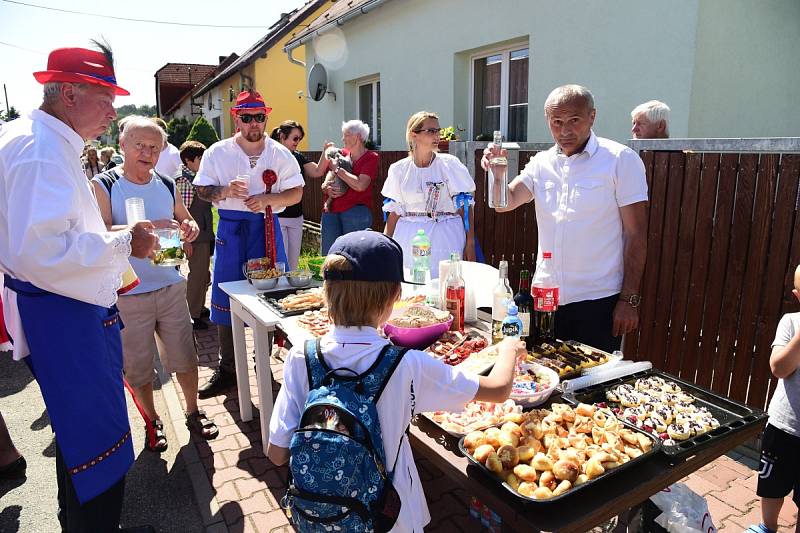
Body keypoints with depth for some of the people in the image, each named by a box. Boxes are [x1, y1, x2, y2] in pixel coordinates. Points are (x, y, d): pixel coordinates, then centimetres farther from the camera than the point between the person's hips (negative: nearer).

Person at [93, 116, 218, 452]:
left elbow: (185, 221, 18)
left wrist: (190, 227, -6)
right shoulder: (103, 186, -8)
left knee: (184, 357, 11)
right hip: (128, 295, -3)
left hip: (171, 287, 3)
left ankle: (193, 412, 31)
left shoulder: (167, 186, 6)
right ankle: (152, 422, 32)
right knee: (138, 366, 11)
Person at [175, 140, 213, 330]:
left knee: (203, 273, 18)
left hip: (205, 234, 10)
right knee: (197, 274, -2)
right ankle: (192, 315, 8)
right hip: (195, 237, -10)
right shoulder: (184, 180, -16)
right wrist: (186, 239, -22)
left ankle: (200, 307, 32)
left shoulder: (195, 177, 12)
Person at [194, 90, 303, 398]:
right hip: (230, 229, 1)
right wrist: (225, 191, -16)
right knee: (225, 299, 3)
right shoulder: (217, 153, 3)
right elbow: (202, 190, 5)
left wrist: (267, 199, -15)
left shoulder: (280, 154, 2)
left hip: (267, 228, 0)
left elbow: (296, 193, 2)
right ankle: (227, 370, 17)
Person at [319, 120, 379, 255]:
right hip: (332, 211, 6)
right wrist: (326, 188, -12)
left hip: (356, 212, -5)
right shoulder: (342, 154, 16)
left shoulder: (371, 157, -2)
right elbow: (329, 176, 11)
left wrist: (338, 169, -8)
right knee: (329, 253, 7)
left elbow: (360, 185, -15)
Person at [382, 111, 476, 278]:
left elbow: (465, 204, -1)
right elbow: (394, 211, 9)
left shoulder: (450, 164, -1)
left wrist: (470, 243, -5)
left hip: (445, 237, -1)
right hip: (409, 238, 1)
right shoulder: (399, 169, 4)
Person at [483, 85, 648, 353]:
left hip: (597, 301, -4)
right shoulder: (542, 162, 6)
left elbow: (636, 234, -9)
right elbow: (504, 203, -2)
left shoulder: (621, 159, -8)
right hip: (547, 298, 4)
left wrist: (629, 300, -11)